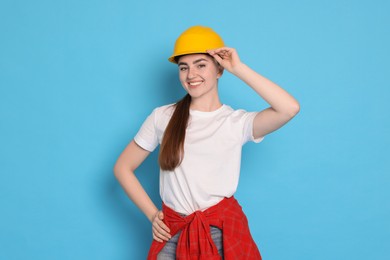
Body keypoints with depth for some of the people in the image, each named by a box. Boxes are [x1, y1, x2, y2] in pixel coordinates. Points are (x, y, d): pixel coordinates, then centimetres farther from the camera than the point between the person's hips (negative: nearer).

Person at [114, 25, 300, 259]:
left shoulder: (238, 122, -5)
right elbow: (123, 167, 9)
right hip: (173, 234, 2)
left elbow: (290, 108, -22)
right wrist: (152, 214, 2)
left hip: (224, 232, -1)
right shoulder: (163, 117, 1)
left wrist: (238, 68, -14)